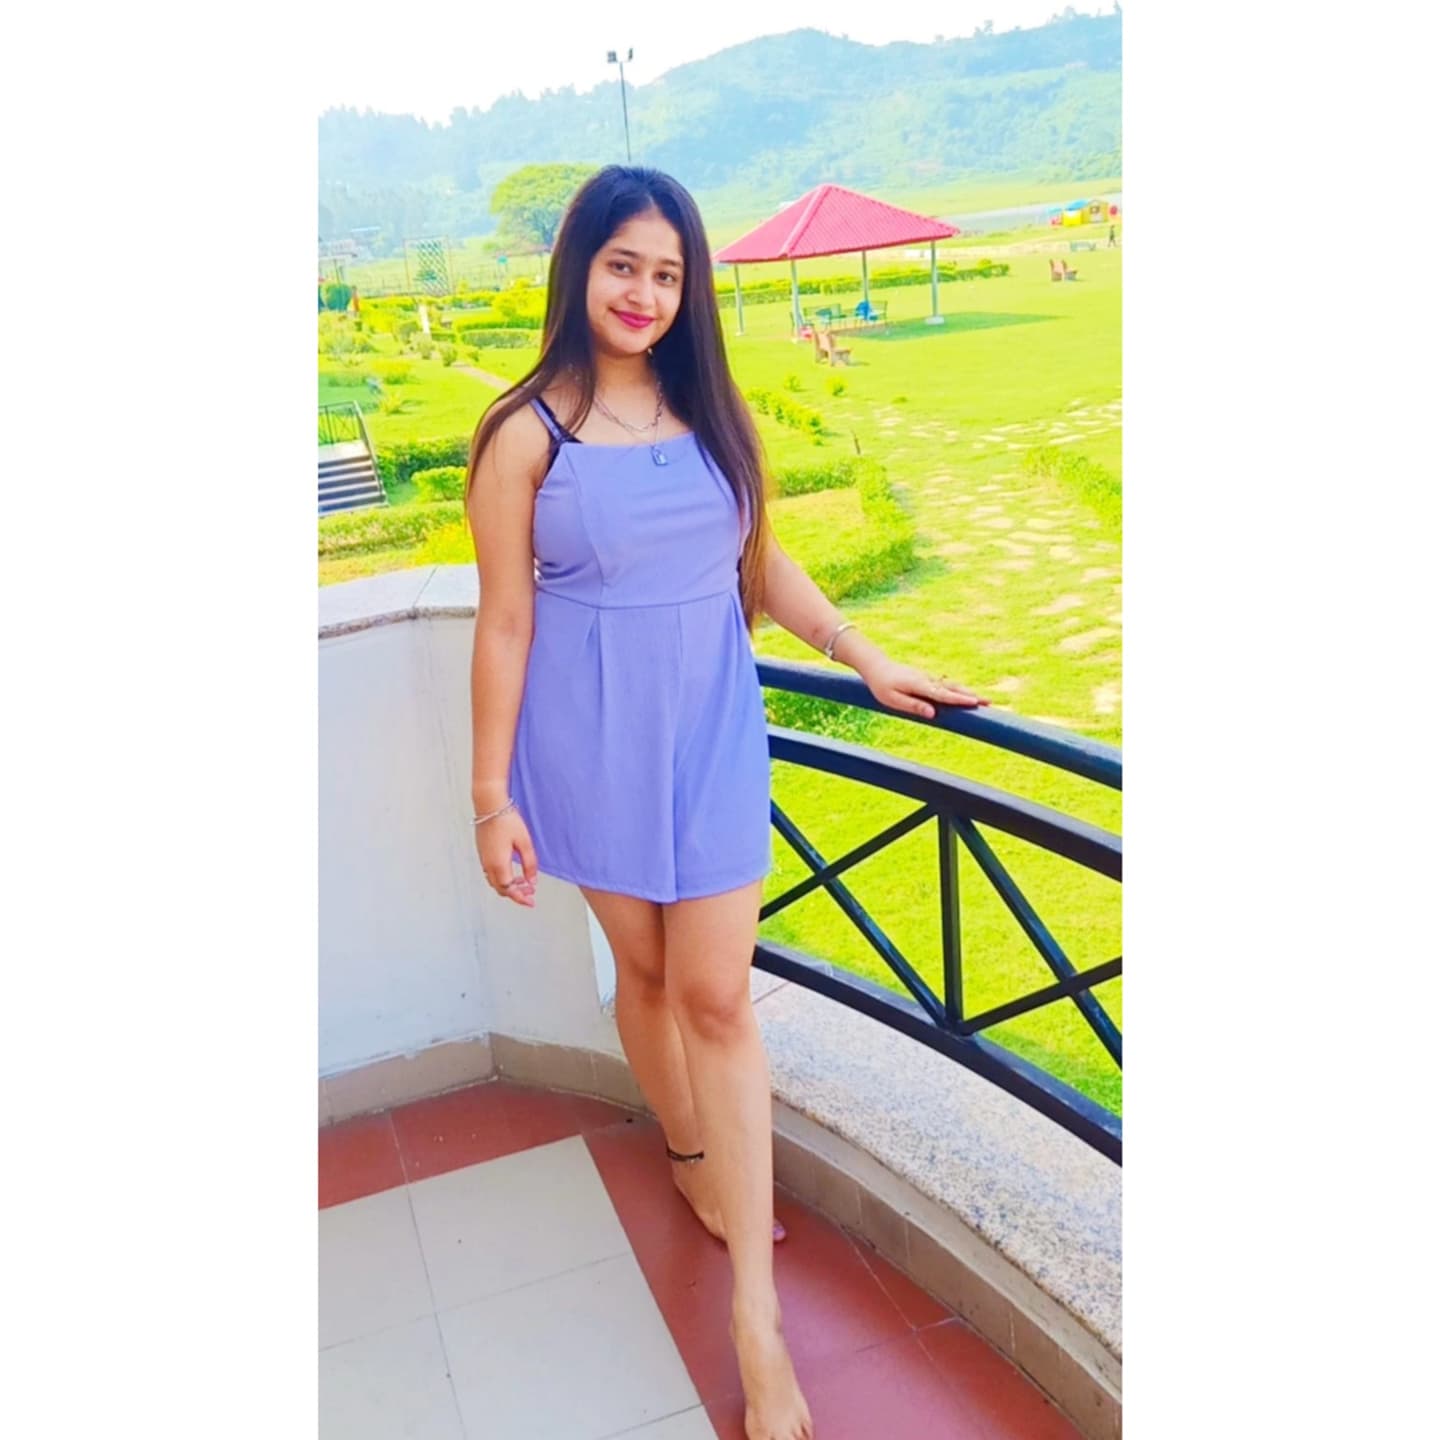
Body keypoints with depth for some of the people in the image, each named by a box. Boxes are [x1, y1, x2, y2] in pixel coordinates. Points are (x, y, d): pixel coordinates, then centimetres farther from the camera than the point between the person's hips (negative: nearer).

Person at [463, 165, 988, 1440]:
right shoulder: (527, 436, -7)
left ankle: (756, 1312, 11)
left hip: (711, 728, 2)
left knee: (718, 997, 2)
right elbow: (505, 624, -5)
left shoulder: (715, 411, 3)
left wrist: (871, 662, 13)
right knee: (646, 971, 15)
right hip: (596, 741, -2)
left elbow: (762, 561, 13)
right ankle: (696, 1164, 43)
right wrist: (492, 794, -4)